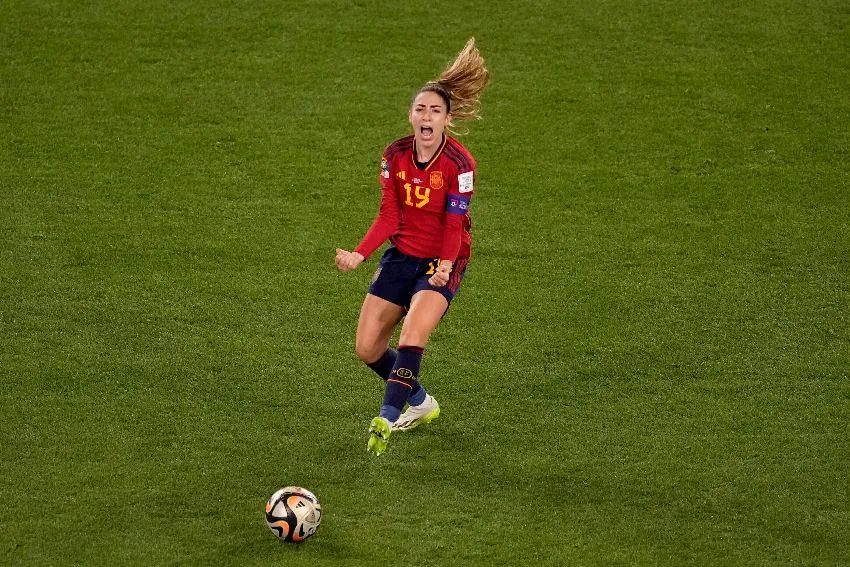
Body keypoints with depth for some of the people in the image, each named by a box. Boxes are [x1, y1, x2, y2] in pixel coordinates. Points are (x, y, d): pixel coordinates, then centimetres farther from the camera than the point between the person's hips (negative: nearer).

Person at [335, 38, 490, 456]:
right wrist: (359, 255, -15)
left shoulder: (459, 164, -17)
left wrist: (446, 265, -35)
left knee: (413, 335, -30)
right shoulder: (395, 156, -4)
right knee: (367, 348, 5)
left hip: (442, 262, -6)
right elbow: (389, 217, -3)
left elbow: (454, 224, -19)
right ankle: (420, 403, 30)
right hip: (400, 256, 6)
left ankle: (387, 419, -32)